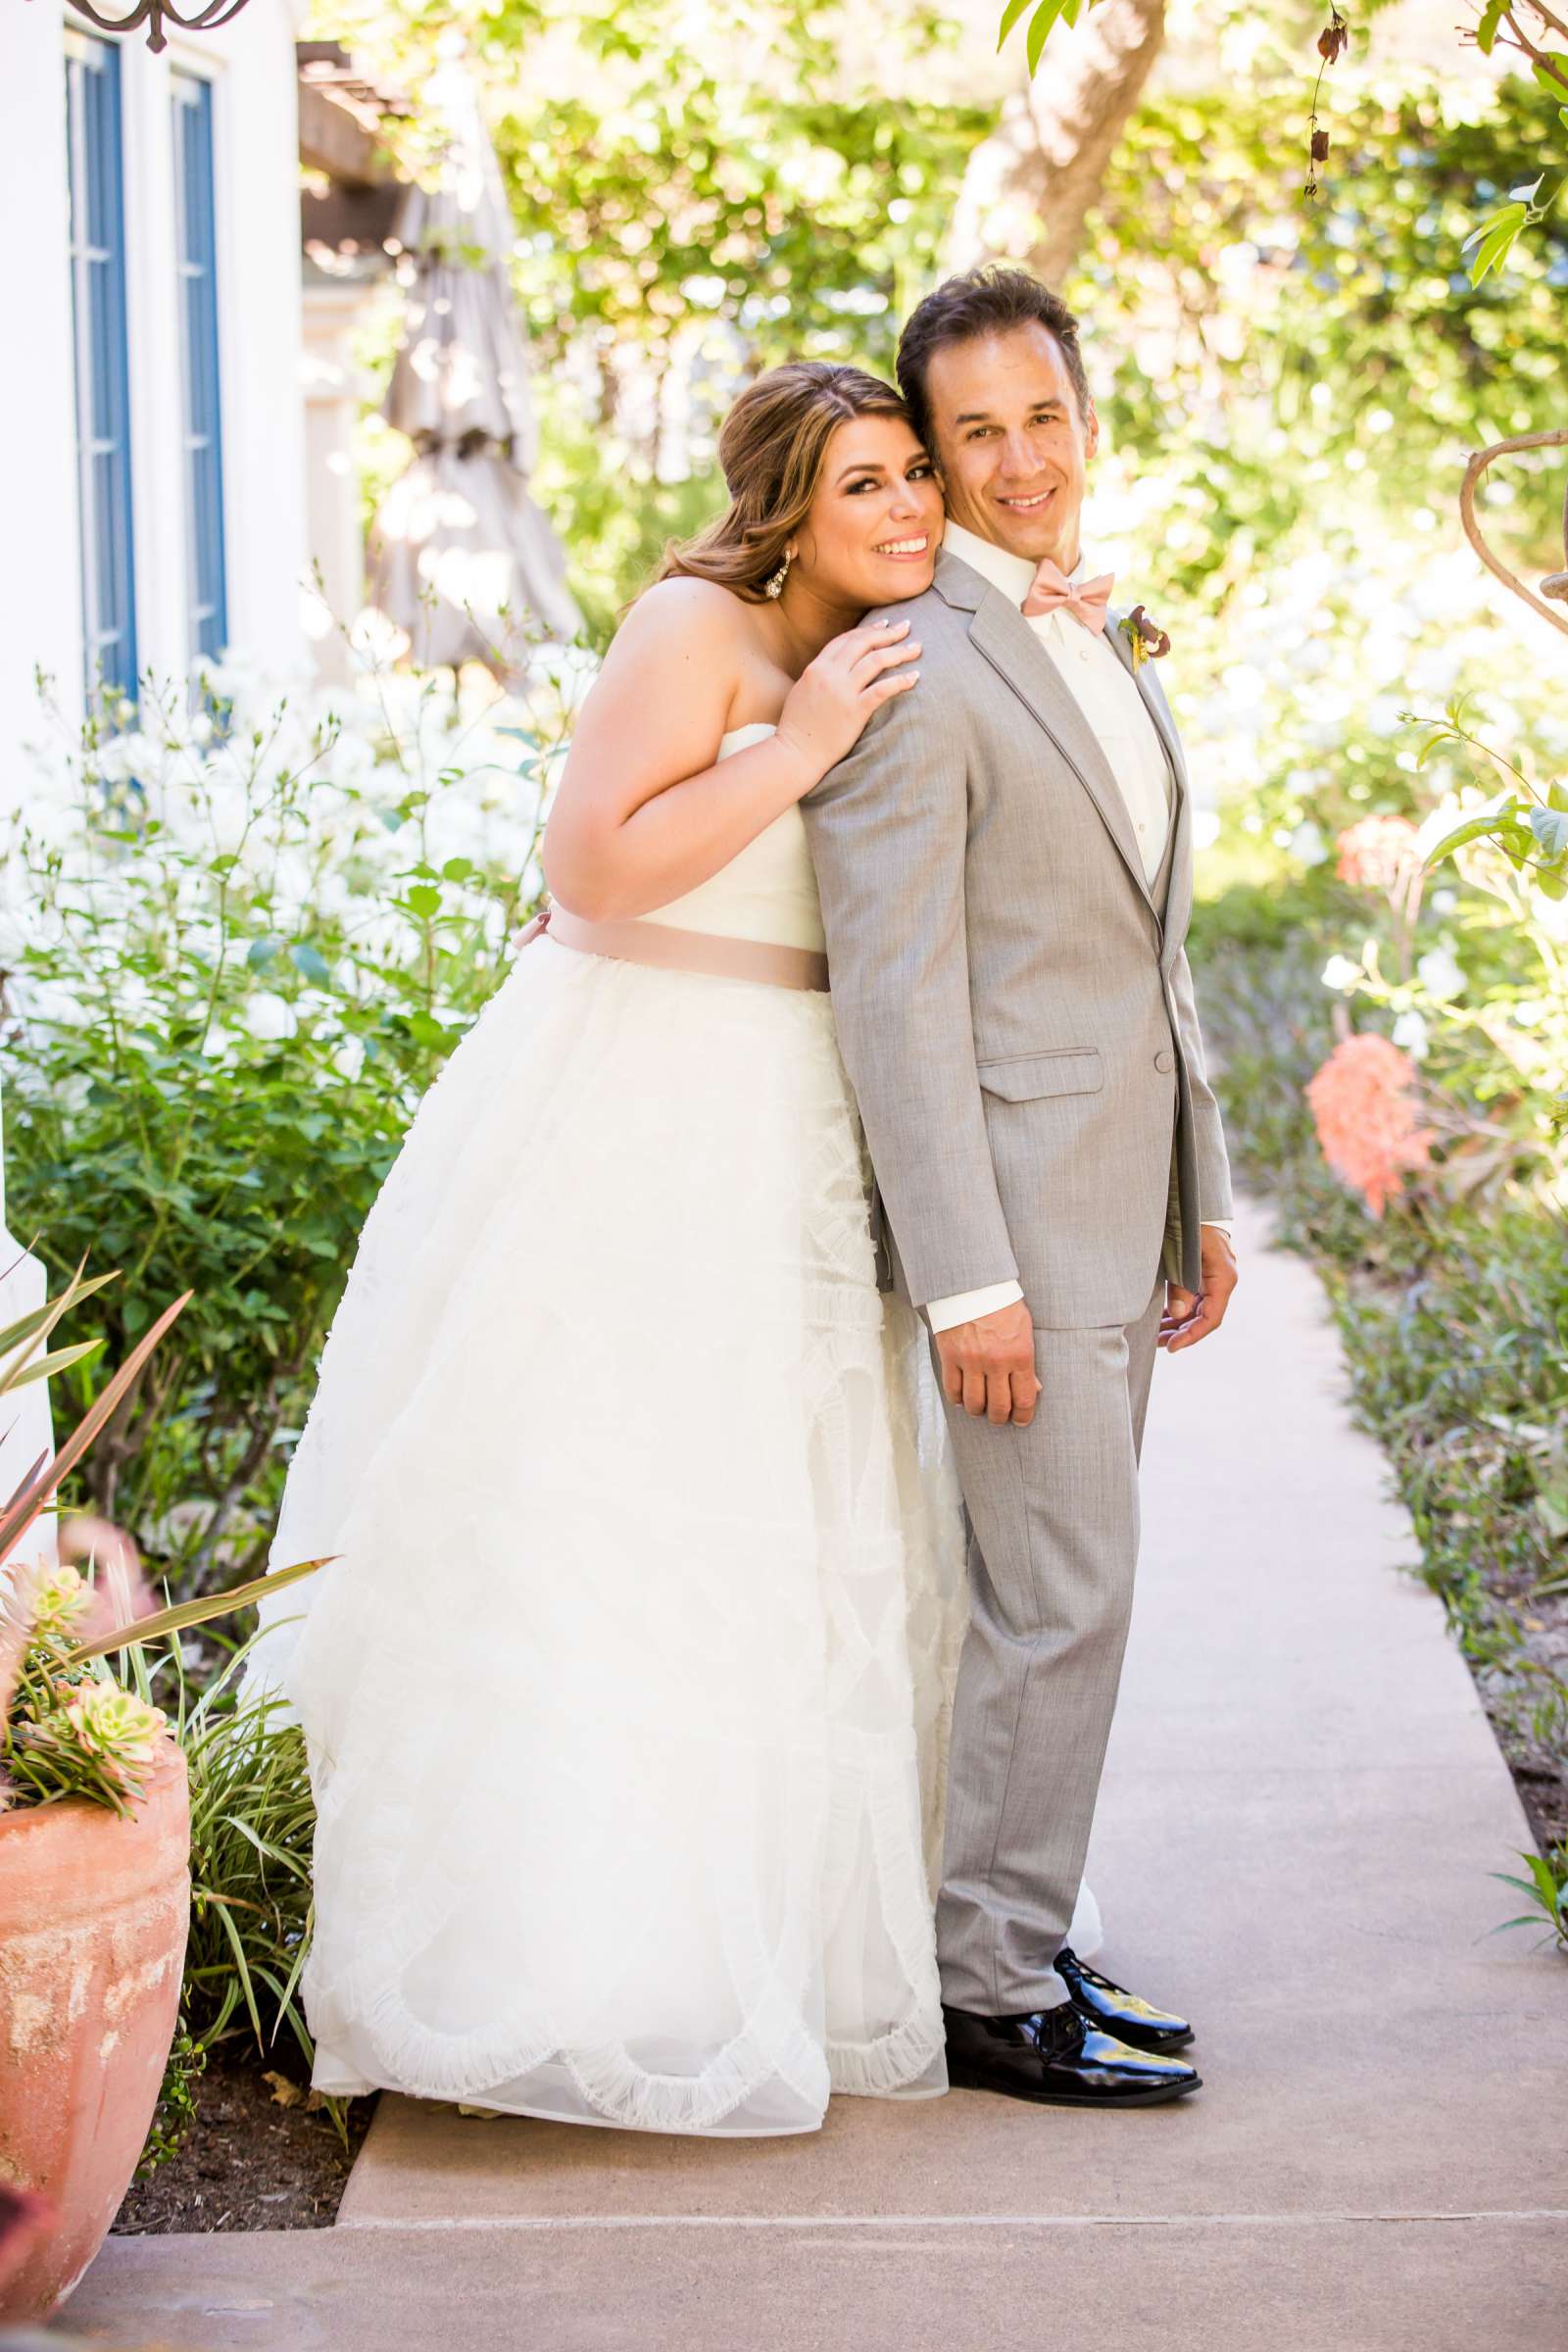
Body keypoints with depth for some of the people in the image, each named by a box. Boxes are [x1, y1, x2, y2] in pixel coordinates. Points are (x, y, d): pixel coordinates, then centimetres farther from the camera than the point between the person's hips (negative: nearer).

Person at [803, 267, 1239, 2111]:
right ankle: (991, 1992, 7)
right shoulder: (910, 674, -14)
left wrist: (1202, 1200, 19)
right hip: (1014, 1209, -8)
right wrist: (968, 1281, -21)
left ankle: (1016, 1944, 24)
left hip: (1119, 1210, 9)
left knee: (1048, 1595, 13)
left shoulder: (1113, 649, 15)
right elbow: (896, 998, -18)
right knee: (1061, 1601, -5)